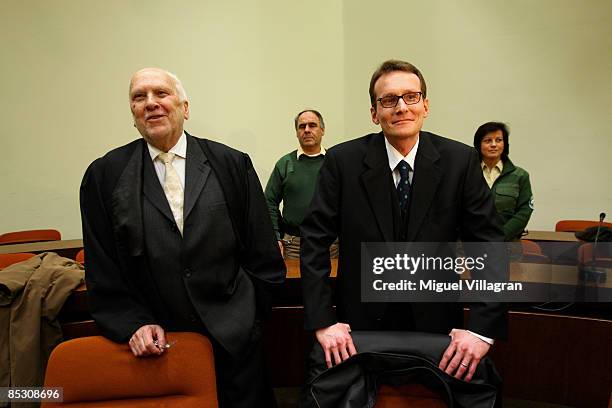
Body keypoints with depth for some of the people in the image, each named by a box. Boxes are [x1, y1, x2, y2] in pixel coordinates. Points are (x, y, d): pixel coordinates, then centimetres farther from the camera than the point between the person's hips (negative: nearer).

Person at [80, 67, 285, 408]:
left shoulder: (232, 164, -2)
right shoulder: (105, 175, 0)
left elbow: (263, 253, 0)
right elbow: (103, 271, 2)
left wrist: (247, 314, -1)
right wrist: (135, 323, -7)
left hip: (233, 338, 0)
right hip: (155, 343, 1)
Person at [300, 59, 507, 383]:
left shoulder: (460, 161, -8)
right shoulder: (343, 160, -11)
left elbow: (490, 246, -9)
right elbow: (314, 241, -11)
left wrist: (483, 329, -18)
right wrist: (322, 321, -17)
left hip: (437, 324, 1)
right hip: (361, 324, 0)